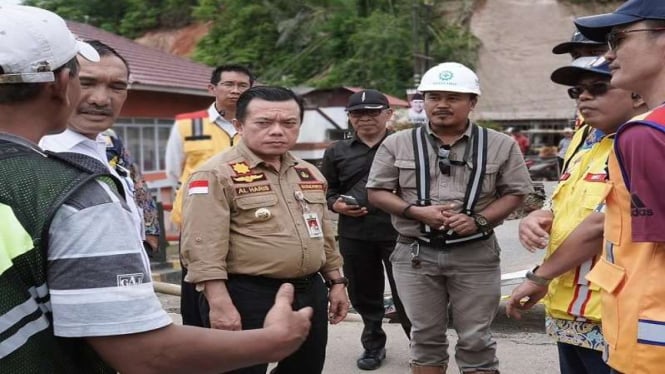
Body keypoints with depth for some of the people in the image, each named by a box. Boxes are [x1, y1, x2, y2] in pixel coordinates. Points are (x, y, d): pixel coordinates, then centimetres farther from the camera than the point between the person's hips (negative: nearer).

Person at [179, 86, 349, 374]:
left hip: (309, 294, 7)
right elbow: (204, 247, -18)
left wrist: (336, 282, 18)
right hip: (247, 298, -7)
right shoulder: (216, 175, -11)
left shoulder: (309, 174, 13)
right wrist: (220, 303, -23)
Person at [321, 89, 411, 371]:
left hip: (398, 233, -3)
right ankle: (373, 344, 32)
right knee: (363, 294, 14)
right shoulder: (337, 152, 9)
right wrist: (336, 204, -4)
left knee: (405, 294, 1)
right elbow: (324, 190, 15)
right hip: (354, 235, 4)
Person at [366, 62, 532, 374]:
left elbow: (515, 192, 3)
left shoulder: (500, 145, 1)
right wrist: (417, 212, -13)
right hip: (415, 254, 1)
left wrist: (479, 220, -14)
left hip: (475, 254, -1)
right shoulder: (398, 144, 2)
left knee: (475, 340, 6)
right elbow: (377, 192, 3)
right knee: (426, 338, 12)